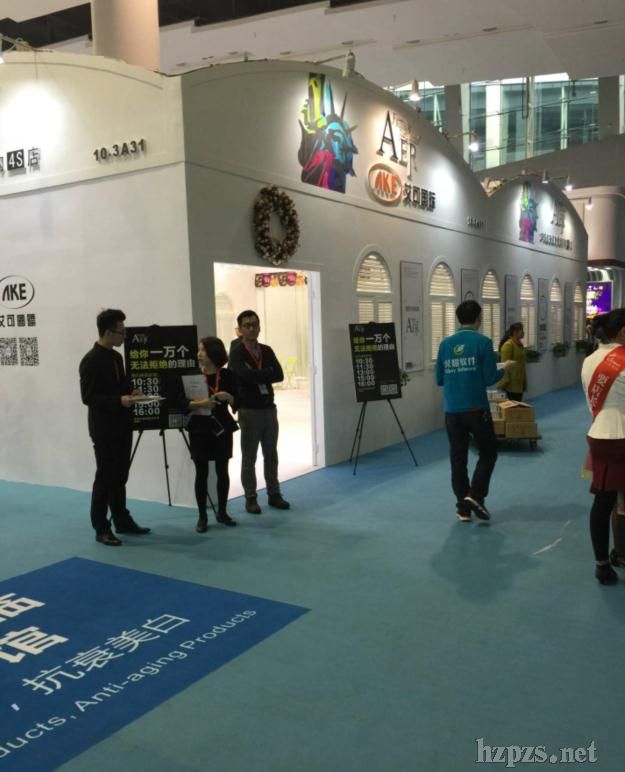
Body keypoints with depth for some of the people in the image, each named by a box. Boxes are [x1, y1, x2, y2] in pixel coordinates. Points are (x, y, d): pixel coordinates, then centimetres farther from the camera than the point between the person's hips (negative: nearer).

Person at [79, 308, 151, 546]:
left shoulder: (116, 357, 11)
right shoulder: (91, 360, -15)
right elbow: (88, 397, -18)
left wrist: (130, 392, 1)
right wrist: (119, 400, -25)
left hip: (121, 426, 8)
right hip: (104, 428, -8)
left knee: (119, 476, 15)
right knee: (105, 477, 0)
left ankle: (122, 521, 25)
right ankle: (101, 528, 9)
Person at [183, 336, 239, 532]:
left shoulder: (228, 375, -1)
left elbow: (237, 403, 0)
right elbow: (183, 403, -5)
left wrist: (228, 397, -19)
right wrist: (198, 403, -21)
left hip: (222, 427, 1)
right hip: (199, 428, 0)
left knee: (222, 471, 8)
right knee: (201, 472, 2)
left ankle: (222, 512, 22)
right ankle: (202, 516, 10)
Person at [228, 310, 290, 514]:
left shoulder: (267, 351, 9)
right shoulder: (236, 353, -7)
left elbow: (279, 375, -3)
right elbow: (246, 375, -24)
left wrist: (258, 376, -13)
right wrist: (267, 372, -10)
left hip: (269, 408, 5)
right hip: (249, 411, -5)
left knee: (271, 455, 12)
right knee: (249, 458, 3)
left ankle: (274, 494, 22)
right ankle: (250, 498, 12)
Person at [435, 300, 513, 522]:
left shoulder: (445, 343, 5)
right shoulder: (482, 341, -7)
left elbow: (439, 379, 7)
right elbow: (490, 378, -8)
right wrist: (503, 369, 11)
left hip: (452, 410, 4)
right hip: (476, 409, -4)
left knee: (458, 458, 10)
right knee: (488, 453, 13)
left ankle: (463, 507, 14)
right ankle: (475, 495, -1)